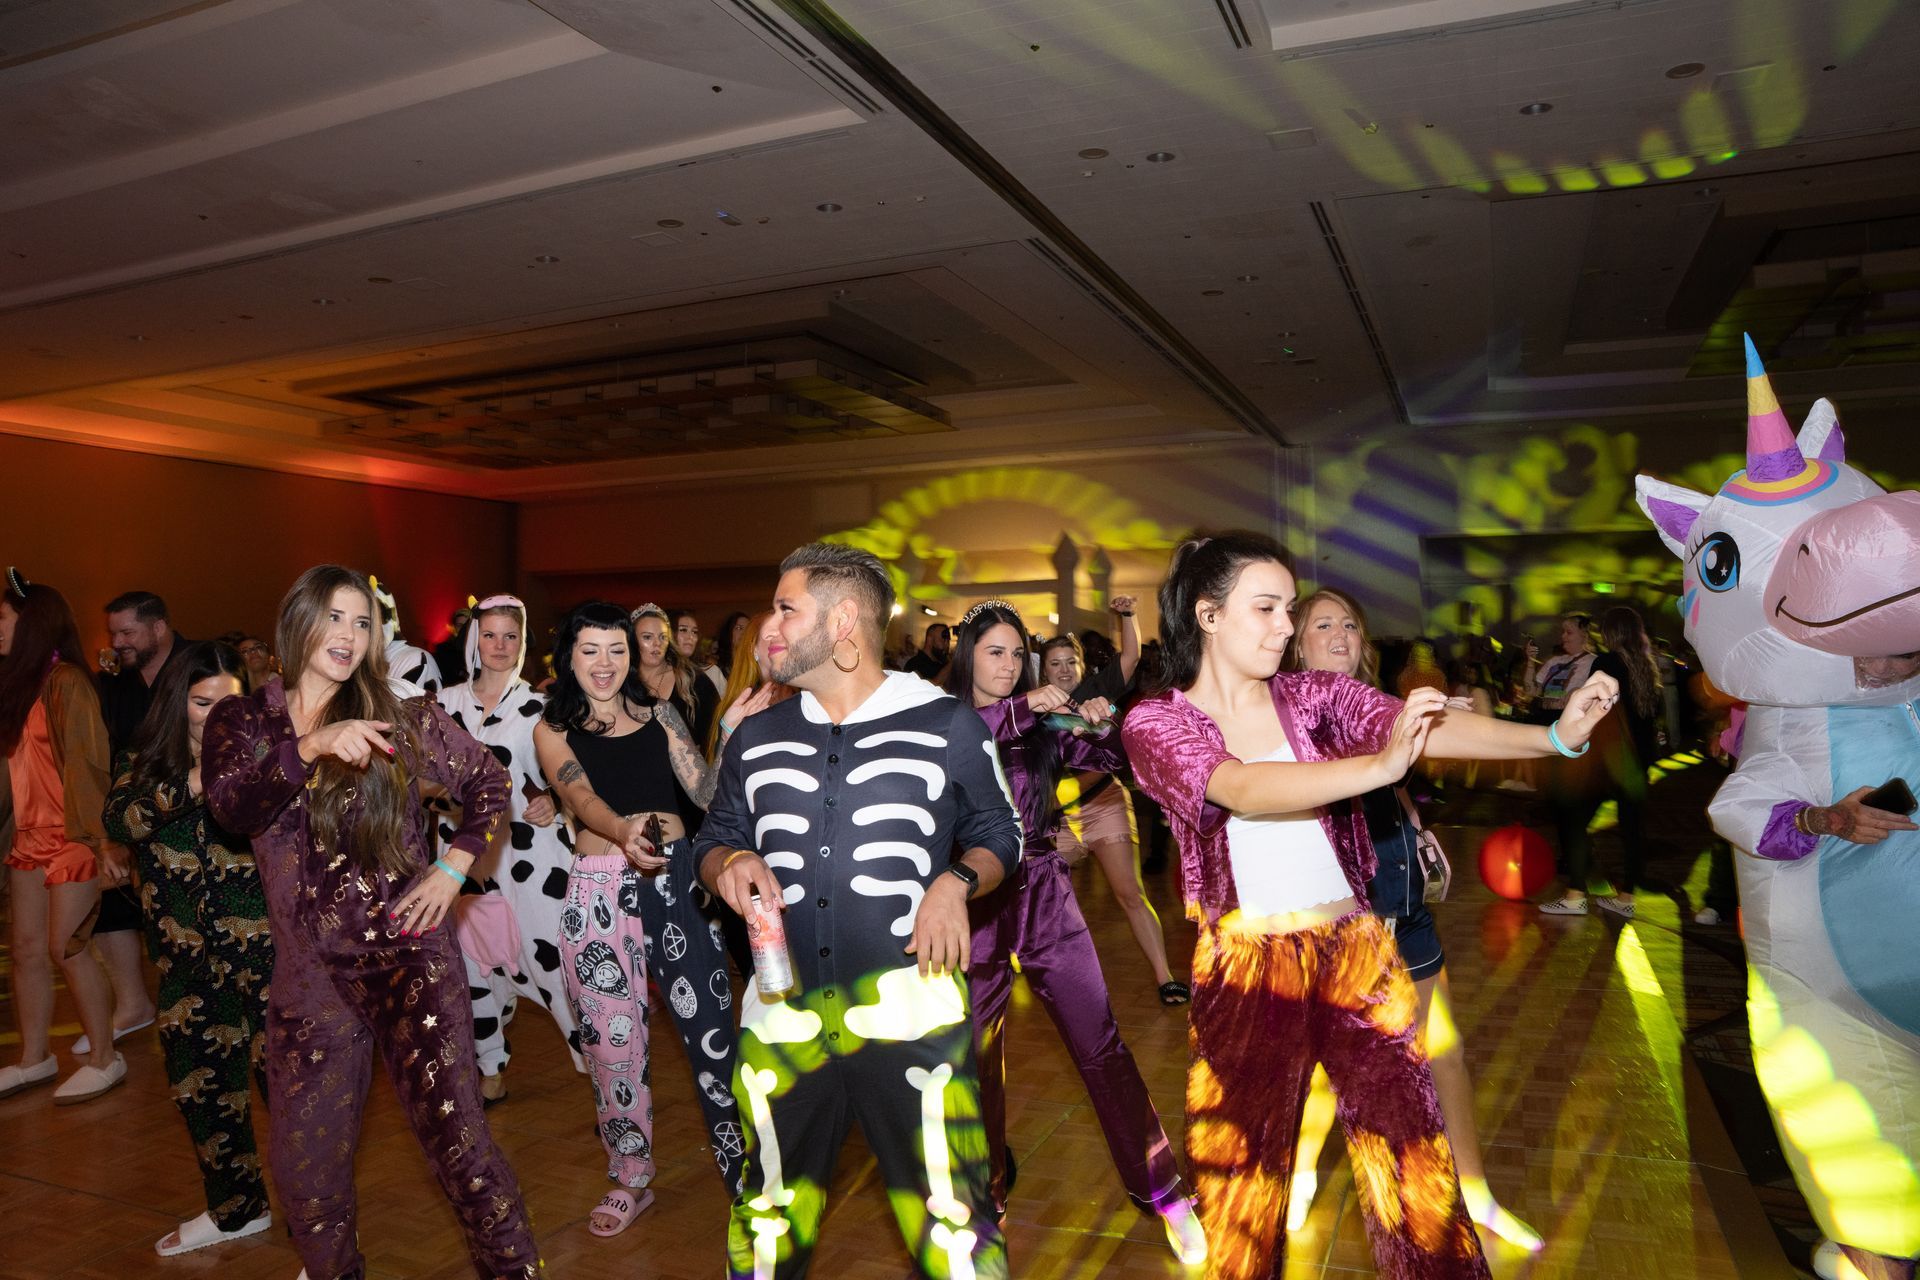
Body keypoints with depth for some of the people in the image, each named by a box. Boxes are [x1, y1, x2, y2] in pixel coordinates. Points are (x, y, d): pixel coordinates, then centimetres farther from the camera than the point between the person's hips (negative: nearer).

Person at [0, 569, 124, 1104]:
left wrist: (97, 837, -20)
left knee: (66, 948, -3)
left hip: (70, 838, -8)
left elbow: (88, 763, -16)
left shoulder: (66, 683, -12)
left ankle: (104, 1059, 8)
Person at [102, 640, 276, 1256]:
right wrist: (193, 784, -26)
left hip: (262, 939, -4)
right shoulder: (143, 762, 8)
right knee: (199, 1077, 14)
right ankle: (236, 1207, 33)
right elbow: (121, 820, -11)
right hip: (188, 949, 4)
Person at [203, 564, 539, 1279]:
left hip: (411, 955, -2)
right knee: (303, 1159, 12)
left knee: (455, 1133, -4)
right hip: (311, 969, 2)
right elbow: (229, 807, -15)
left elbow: (489, 782, 10)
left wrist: (454, 866, -1)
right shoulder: (242, 721, 4)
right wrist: (312, 746, -29)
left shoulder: (399, 719, 1)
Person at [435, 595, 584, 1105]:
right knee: (477, 958, 10)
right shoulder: (447, 701, 7)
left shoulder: (537, 706, 1)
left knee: (549, 954, -5)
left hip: (528, 850, -3)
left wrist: (550, 802, -16)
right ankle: (490, 1066, 28)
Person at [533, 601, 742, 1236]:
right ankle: (630, 1178, 30)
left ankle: (742, 1168, 19)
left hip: (676, 877, 1)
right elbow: (581, 796, -16)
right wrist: (624, 832, -37)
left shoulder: (658, 712, 8)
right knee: (612, 1037, 8)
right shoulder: (553, 729, 3)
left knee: (710, 1026, 2)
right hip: (598, 890, -1)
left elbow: (706, 791, 2)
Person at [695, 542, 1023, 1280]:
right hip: (782, 1015, 4)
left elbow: (1000, 833, 8)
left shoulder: (947, 726, 0)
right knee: (767, 1214, 17)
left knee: (951, 1218, -1)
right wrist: (729, 863, -4)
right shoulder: (755, 738, 11)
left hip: (908, 1006, -3)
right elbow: (713, 839, 19)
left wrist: (955, 882, -11)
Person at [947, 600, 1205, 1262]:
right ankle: (990, 1181, 35)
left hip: (1044, 897, 1)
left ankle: (1163, 1193, 12)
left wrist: (1103, 724, -13)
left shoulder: (1042, 728, 5)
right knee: (979, 1053, 13)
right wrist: (1018, 709, -28)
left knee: (1101, 1045, 1)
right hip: (974, 906, -1)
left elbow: (1108, 758, 7)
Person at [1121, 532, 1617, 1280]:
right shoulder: (1154, 723, -6)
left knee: (1410, 1151, 5)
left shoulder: (1316, 695, 3)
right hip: (1244, 970, -2)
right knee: (1242, 1172, 12)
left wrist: (1554, 736, -28)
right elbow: (1241, 789, -25)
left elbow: (1426, 727, -12)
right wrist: (1380, 765, -38)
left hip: (1357, 952, 2)